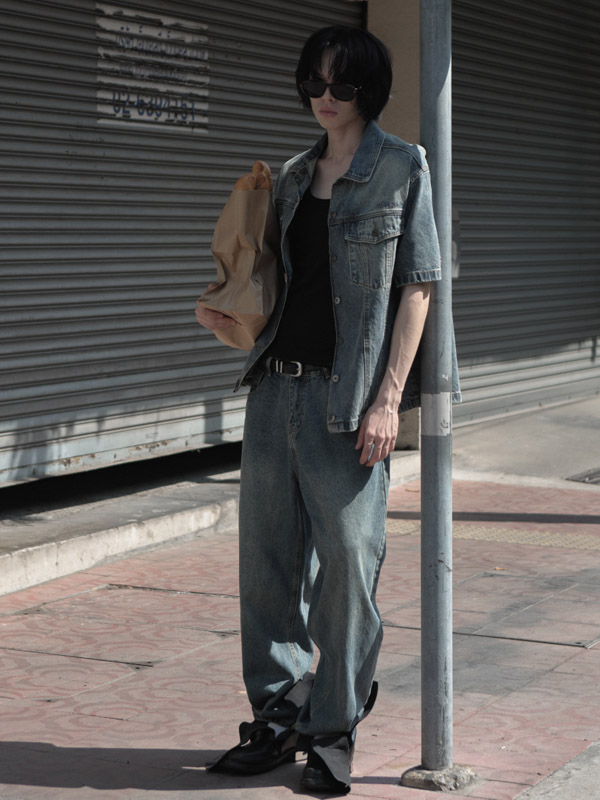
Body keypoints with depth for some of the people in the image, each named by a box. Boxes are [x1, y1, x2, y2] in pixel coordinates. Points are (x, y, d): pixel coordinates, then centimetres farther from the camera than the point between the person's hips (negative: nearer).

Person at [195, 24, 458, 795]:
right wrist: (231, 318, 7)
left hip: (347, 397, -6)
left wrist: (387, 399, -12)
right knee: (266, 556, 9)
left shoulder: (401, 168, -1)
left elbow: (416, 287, -6)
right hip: (276, 385, 6)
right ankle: (279, 714, 23)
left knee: (347, 558, -1)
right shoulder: (294, 176, 16)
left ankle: (334, 731, 12)